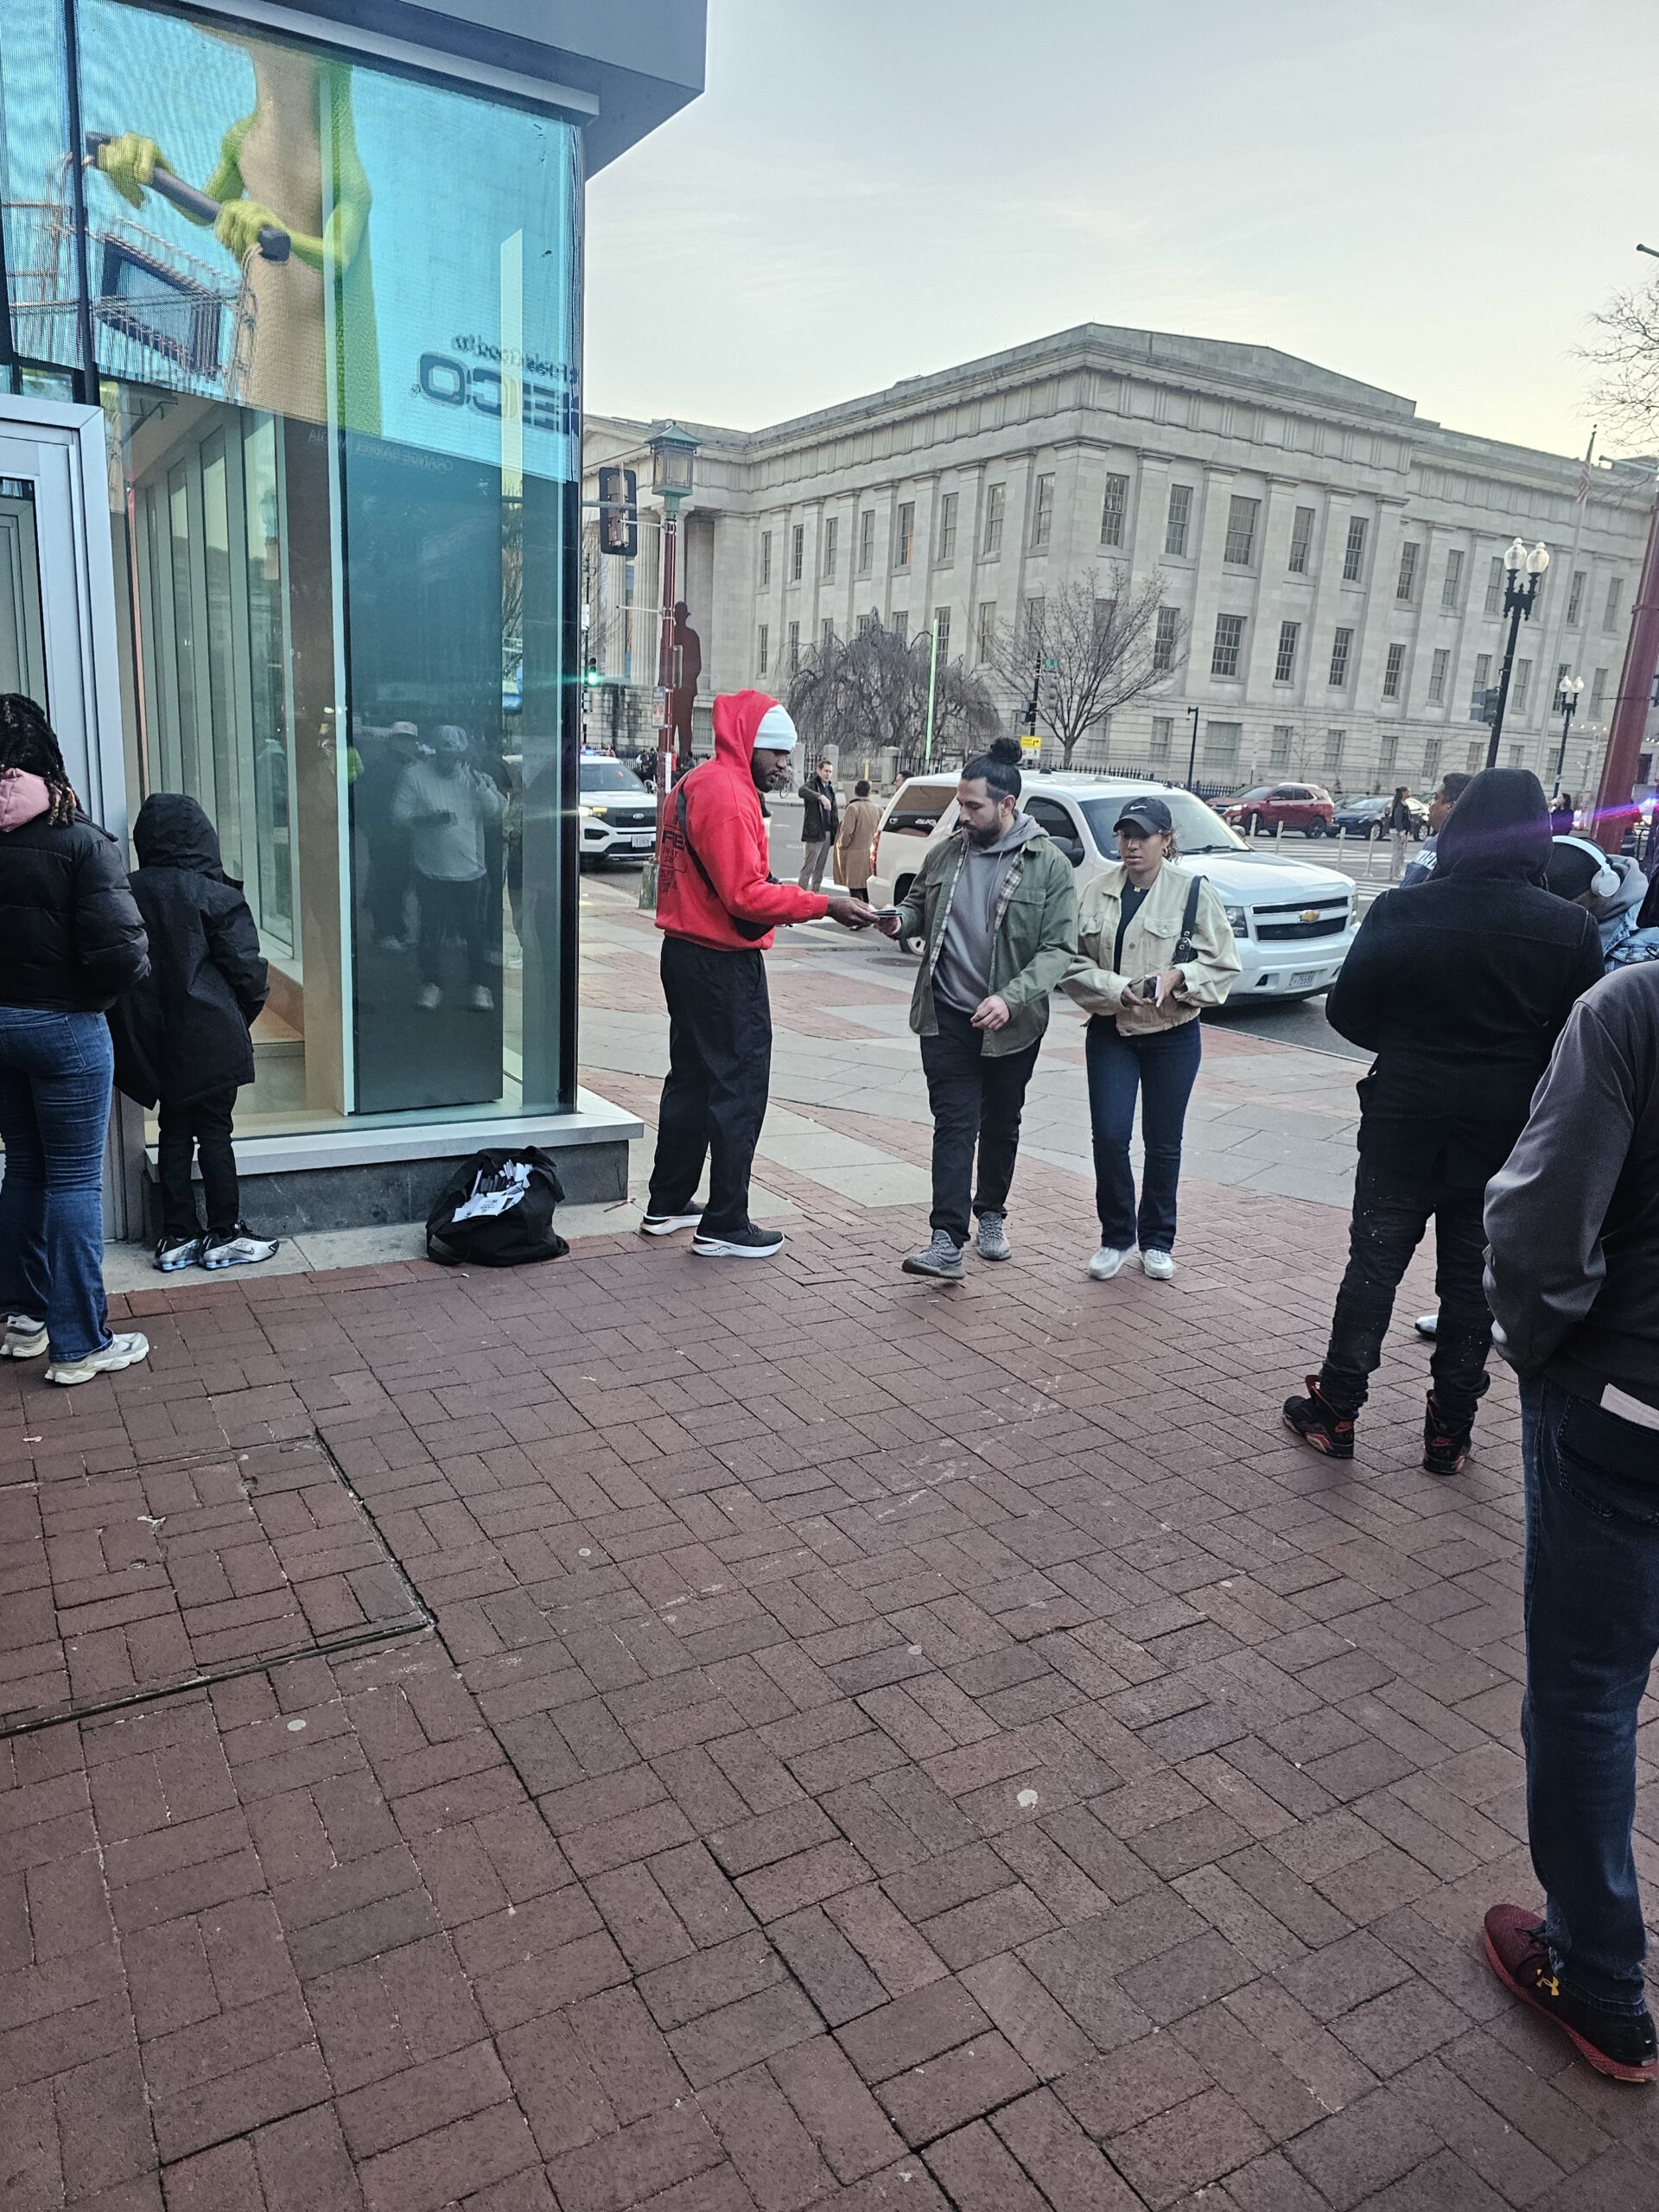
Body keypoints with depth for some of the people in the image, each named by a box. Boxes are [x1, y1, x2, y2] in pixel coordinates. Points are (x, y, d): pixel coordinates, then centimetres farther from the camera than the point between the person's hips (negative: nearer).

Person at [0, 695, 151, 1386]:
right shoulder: (79, 845, -16)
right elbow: (119, 952, -23)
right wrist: (118, 980, -2)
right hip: (63, 1025, -5)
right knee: (74, 1181, 2)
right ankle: (79, 1344, 9)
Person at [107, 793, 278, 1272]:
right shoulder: (216, 895, -11)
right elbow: (245, 968, -11)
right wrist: (247, 1010, 8)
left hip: (150, 1038, 4)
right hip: (209, 1037, -4)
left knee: (173, 1131, 13)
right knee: (214, 1131, 4)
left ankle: (178, 1236, 17)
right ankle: (225, 1235, 10)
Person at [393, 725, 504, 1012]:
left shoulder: (472, 777, 6)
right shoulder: (415, 775, -1)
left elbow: (498, 813, -1)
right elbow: (399, 813, -5)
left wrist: (481, 787, -16)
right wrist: (426, 819, -21)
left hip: (471, 870, 1)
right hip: (431, 870, -1)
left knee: (476, 932, 4)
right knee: (431, 931, 5)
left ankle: (479, 986, 16)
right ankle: (432, 985, 17)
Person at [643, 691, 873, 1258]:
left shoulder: (697, 783, 15)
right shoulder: (727, 792, -17)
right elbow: (745, 895, -23)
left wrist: (785, 892, 11)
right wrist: (822, 905, -20)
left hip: (687, 952, 11)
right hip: (723, 963, -11)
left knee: (692, 1078, 18)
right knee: (740, 1086, -4)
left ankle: (667, 1205, 28)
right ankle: (724, 1227, 1)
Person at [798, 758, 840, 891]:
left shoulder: (830, 788, 17)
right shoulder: (812, 784, -5)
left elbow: (834, 811, 22)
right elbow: (802, 791, -30)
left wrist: (836, 830, 13)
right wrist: (821, 797, -43)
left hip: (827, 834, 7)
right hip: (814, 833, -7)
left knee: (819, 870, 9)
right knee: (808, 868, -10)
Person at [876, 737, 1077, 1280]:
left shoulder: (1049, 865, -9)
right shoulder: (945, 853, 3)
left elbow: (1059, 948, -13)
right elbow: (918, 905, 19)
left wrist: (1010, 998, -27)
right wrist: (899, 921, -6)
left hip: (1012, 1024, -1)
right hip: (947, 1017, 1)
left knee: (1000, 1125, 16)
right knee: (954, 1124, -6)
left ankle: (992, 1215, 37)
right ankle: (948, 1242, -10)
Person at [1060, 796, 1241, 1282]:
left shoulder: (1193, 891, -6)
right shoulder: (1098, 891, -1)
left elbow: (1223, 963, -3)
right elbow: (1074, 963, 0)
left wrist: (1178, 976, -20)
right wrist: (1116, 989, -16)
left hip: (1173, 1035, -1)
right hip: (1110, 1032, 1)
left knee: (1163, 1142, 10)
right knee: (1109, 1135, -5)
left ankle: (1157, 1240, 27)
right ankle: (1116, 1237, 14)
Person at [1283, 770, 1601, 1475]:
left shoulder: (1401, 913, -13)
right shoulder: (1571, 929, -9)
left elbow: (1346, 1011, -6)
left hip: (1405, 1119, -1)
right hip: (1506, 1131, 1)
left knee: (1375, 1263, 10)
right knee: (1473, 1277, 12)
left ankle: (1335, 1410, 17)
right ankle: (1450, 1429, 22)